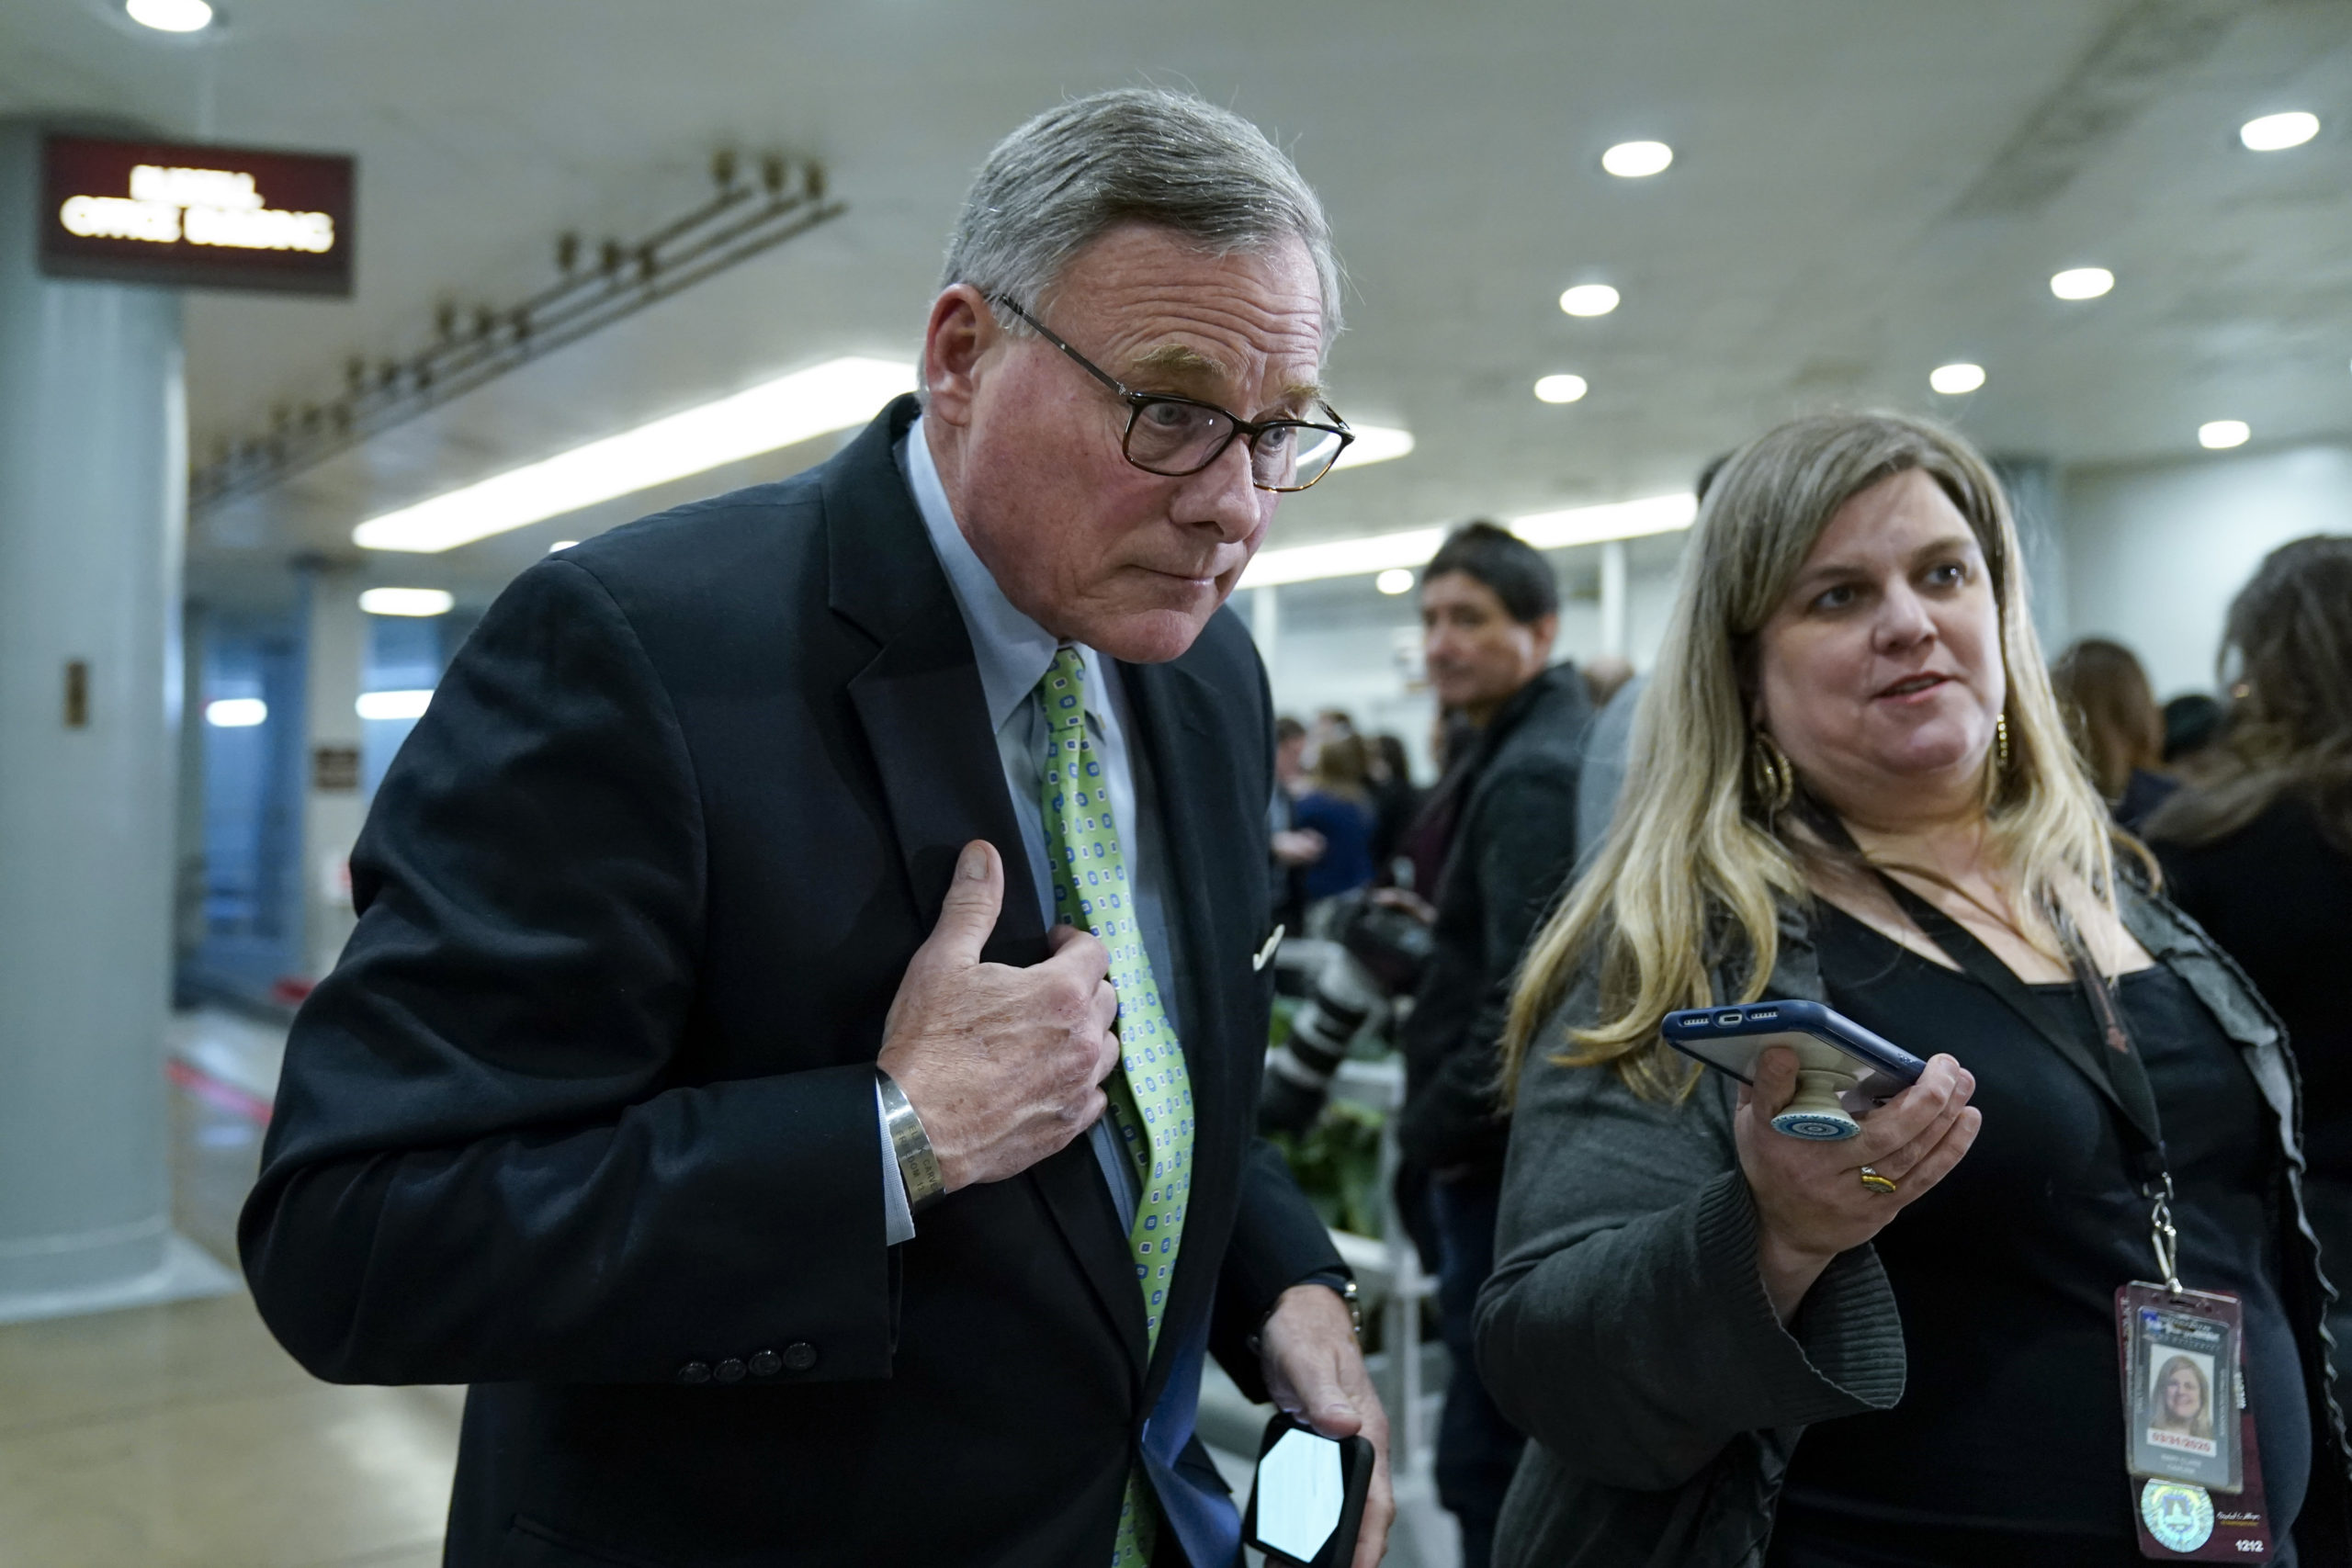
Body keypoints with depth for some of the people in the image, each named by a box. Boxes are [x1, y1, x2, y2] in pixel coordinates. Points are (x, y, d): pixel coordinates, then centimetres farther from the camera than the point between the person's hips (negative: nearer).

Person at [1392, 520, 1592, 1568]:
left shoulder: (1532, 776, -18)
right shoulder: (1528, 755, 15)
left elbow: (1528, 996, -24)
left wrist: (1436, 1127, -15)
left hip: (1505, 1154, -11)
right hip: (1522, 1146, 11)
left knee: (1489, 1454, -3)